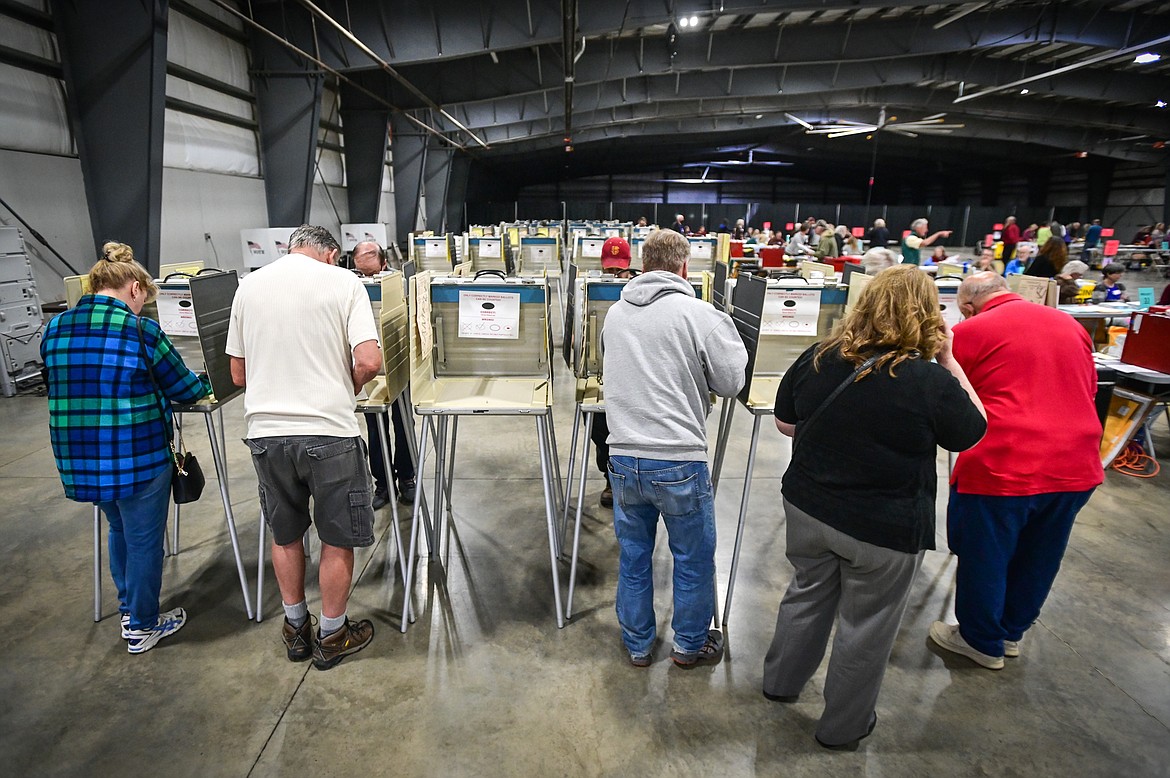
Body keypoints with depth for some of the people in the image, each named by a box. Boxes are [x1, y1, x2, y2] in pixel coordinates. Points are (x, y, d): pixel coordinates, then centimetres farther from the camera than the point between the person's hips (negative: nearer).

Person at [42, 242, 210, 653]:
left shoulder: (55, 329, 4)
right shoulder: (142, 331, -14)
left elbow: (58, 387, 16)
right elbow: (184, 389, -7)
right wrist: (207, 382, 15)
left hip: (78, 457, 7)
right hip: (138, 457, -6)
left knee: (119, 530, 26)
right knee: (144, 540, 11)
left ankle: (128, 609, 42)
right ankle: (142, 626, 27)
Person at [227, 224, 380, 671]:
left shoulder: (249, 286, 9)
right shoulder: (342, 282, -4)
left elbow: (238, 374, 13)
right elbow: (369, 362, -14)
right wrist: (345, 391, 5)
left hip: (265, 429, 5)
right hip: (328, 430, -4)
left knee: (284, 534, 22)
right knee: (338, 540, 13)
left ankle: (296, 628, 38)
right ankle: (331, 637, 28)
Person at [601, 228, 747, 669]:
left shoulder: (615, 314, 6)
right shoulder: (697, 314, -10)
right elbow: (731, 383, -4)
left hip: (623, 456, 5)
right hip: (678, 461, -4)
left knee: (633, 556, 19)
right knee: (693, 558, 17)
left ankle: (637, 645, 37)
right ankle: (690, 645, 36)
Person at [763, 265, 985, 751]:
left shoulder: (817, 359, -9)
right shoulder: (931, 380, -20)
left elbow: (785, 424, 4)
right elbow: (973, 434, -1)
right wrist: (949, 363, -2)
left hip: (808, 508, 4)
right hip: (885, 530, -3)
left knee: (807, 593, 25)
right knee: (866, 626, 16)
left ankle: (781, 682, 45)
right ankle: (843, 726, 36)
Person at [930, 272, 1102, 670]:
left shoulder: (970, 332, -8)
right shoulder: (1070, 325, 11)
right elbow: (1089, 391, 20)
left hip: (1003, 469, -6)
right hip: (1077, 469, 7)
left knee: (983, 559, 13)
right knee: (1038, 560, 22)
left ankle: (982, 642, 31)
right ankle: (1012, 632, 42)